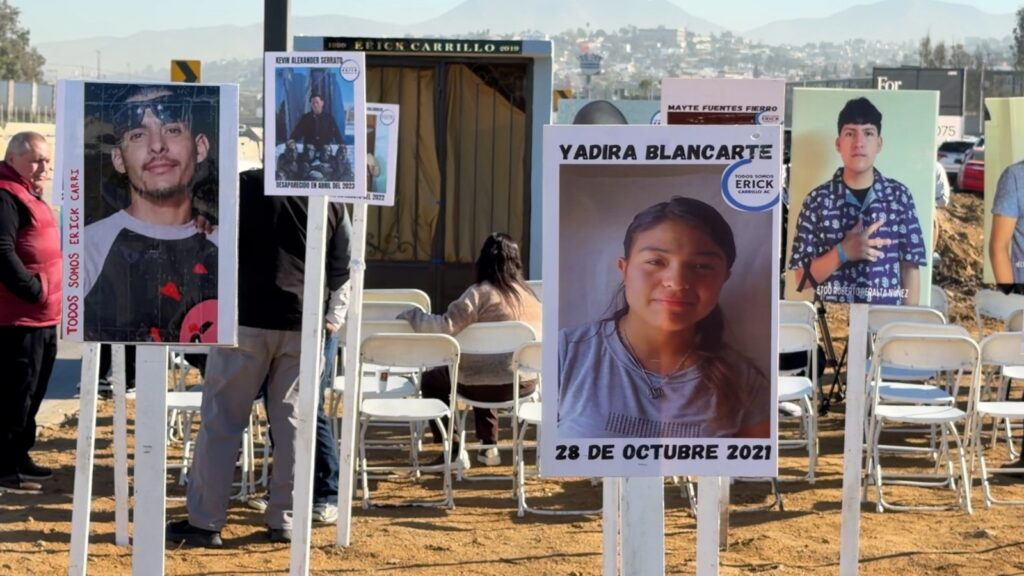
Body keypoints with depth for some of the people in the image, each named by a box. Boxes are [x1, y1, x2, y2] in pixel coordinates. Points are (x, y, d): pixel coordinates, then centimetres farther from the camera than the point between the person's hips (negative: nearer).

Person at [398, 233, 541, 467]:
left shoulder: (481, 293, -13)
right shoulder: (529, 295, 4)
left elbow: (446, 326, -21)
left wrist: (412, 315, -5)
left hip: (491, 385, -6)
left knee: (431, 380, 19)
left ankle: (453, 451, 13)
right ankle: (488, 447, 34)